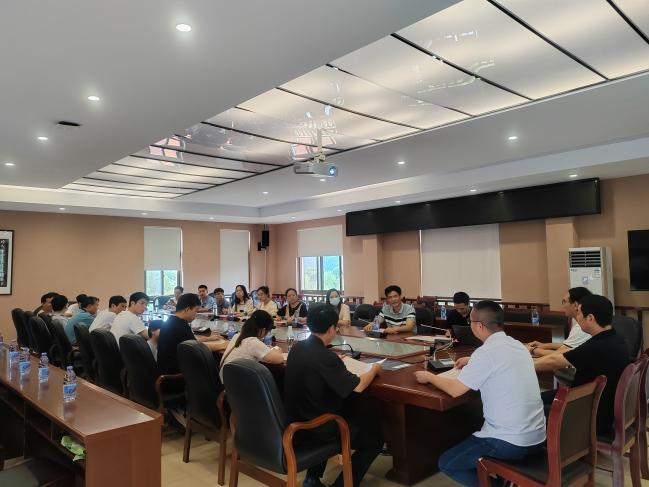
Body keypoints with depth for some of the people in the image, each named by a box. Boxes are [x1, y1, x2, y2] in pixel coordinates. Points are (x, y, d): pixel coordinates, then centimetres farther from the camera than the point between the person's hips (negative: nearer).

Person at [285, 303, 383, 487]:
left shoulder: (297, 348, -4)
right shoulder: (325, 356, -27)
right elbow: (357, 387, -23)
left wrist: (337, 364, 19)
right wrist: (374, 369, -6)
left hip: (297, 419, 8)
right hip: (316, 427, -8)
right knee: (375, 437, 10)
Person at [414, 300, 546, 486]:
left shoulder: (486, 352, -19)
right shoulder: (517, 345, 4)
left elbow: (455, 390, -14)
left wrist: (429, 377, 1)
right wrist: (473, 363, 28)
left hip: (512, 443, -8)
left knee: (446, 463, 9)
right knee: (474, 436, 31)